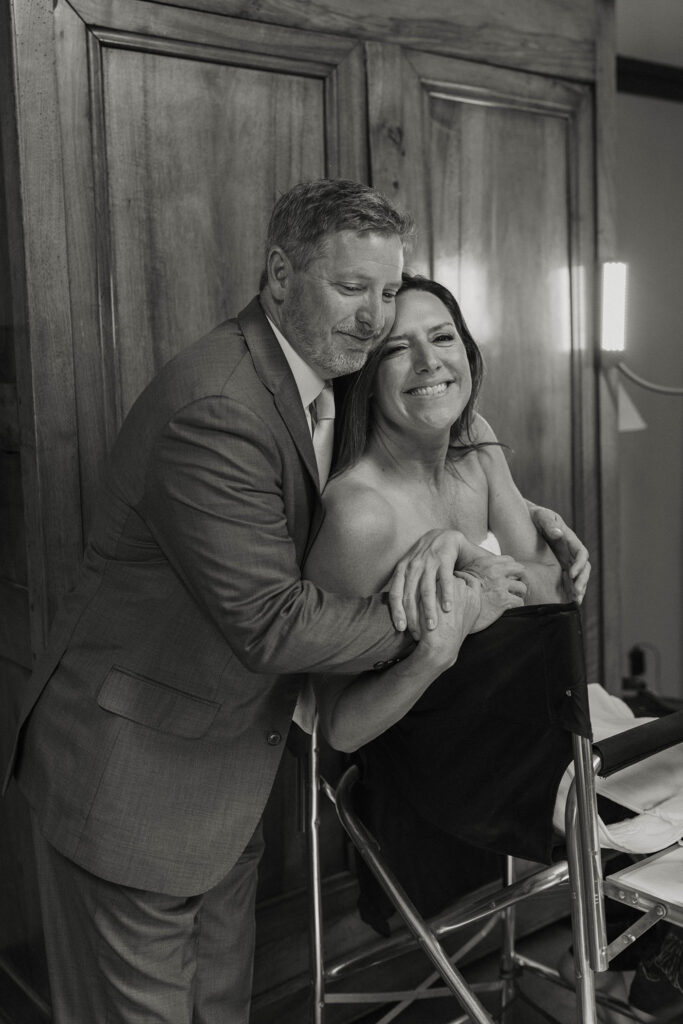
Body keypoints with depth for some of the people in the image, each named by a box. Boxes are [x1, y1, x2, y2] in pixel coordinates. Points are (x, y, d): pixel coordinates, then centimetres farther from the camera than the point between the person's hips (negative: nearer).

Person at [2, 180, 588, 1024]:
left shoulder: (320, 378, 3)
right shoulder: (214, 408, -27)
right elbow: (269, 622, -27)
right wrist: (425, 616, -18)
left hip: (226, 758, 9)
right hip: (132, 770, -8)